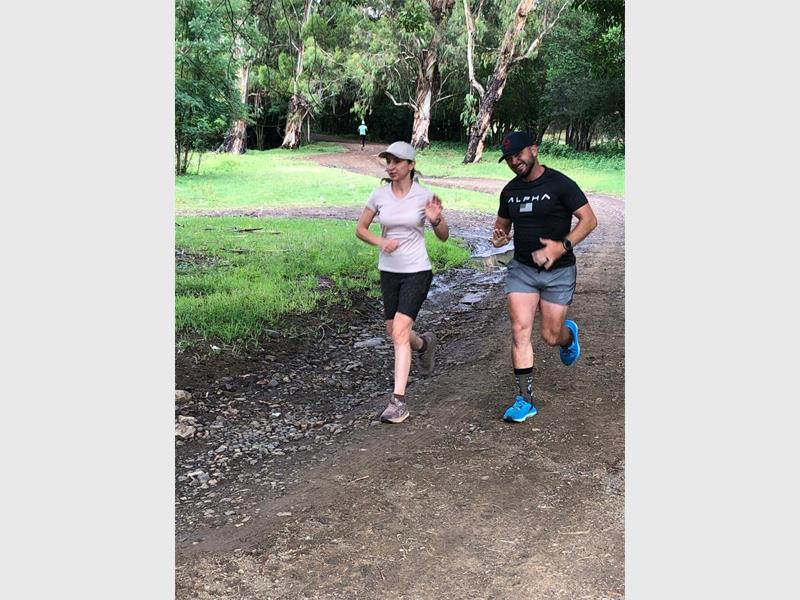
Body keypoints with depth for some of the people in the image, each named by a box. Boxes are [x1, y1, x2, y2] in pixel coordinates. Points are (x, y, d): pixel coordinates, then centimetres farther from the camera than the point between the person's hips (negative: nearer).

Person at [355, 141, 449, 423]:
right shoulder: (379, 195, -3)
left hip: (417, 272, -4)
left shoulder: (424, 196, -9)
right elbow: (360, 229, 8)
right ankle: (424, 343, 51)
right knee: (394, 332, 15)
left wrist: (436, 220, -21)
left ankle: (398, 401, -11)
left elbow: (444, 236, 0)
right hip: (388, 271, 4)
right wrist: (381, 241, -12)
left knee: (400, 331, -16)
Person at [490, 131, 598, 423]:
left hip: (558, 271, -4)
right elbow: (502, 224, 19)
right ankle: (525, 400, -2)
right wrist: (499, 237, -6)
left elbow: (589, 219, -12)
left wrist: (562, 246, -26)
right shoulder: (510, 190, 6)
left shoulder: (560, 184, -11)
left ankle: (568, 334, 43)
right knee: (520, 331, -9)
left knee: (551, 336, 3)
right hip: (521, 269, 4)